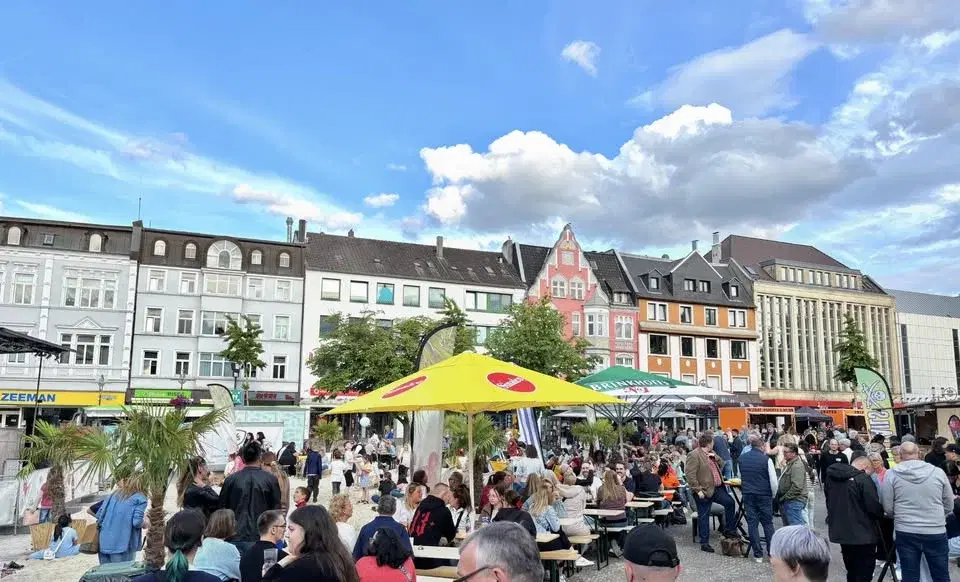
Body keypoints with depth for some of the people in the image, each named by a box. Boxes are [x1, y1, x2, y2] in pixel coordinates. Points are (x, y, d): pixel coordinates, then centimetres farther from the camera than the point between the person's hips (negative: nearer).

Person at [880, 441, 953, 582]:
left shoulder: (892, 474, -6)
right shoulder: (938, 472, -3)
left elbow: (887, 507, -3)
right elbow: (949, 506, 6)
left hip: (905, 533, -1)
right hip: (936, 533, 1)